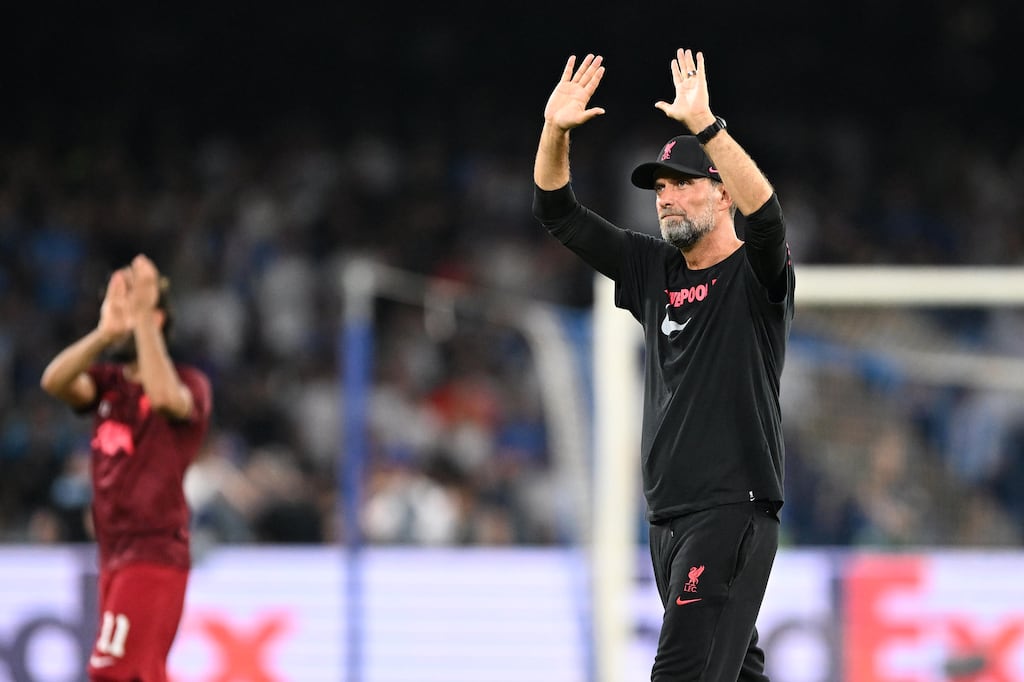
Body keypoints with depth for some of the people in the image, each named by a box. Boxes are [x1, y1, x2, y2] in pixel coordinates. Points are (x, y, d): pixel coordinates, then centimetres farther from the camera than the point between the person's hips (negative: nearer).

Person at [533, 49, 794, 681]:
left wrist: (705, 124, -36)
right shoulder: (654, 270, 15)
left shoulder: (756, 274, -5)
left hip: (735, 508, -8)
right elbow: (559, 213, 13)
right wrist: (555, 131, -4)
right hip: (668, 517, 8)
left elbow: (766, 214, -27)